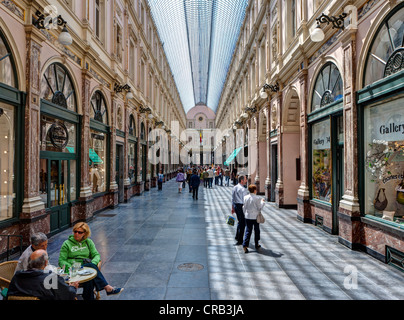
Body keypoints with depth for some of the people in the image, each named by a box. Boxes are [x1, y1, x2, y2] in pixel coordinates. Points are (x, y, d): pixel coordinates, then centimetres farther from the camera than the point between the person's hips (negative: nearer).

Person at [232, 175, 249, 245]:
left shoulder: (234, 187, 7)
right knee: (242, 223, 1)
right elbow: (245, 200, -17)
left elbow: (232, 198, 13)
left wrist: (233, 207, 20)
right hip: (241, 206, -8)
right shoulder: (243, 189, -18)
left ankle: (237, 236, 36)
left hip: (235, 205, 8)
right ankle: (240, 240, 6)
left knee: (239, 221, 24)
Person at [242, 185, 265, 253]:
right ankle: (257, 245, 27)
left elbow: (244, 207, 4)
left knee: (248, 231, 4)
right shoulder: (257, 198, -13)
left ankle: (245, 245, -7)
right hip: (255, 217, -3)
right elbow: (259, 208, -8)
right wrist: (262, 202, 6)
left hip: (247, 217, 3)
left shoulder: (245, 197, -2)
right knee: (256, 230, 15)